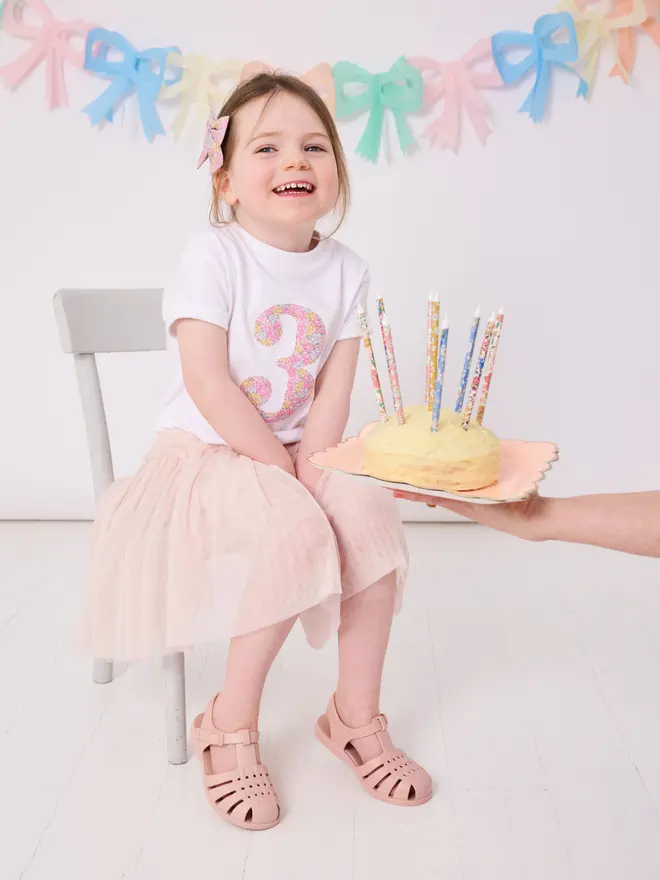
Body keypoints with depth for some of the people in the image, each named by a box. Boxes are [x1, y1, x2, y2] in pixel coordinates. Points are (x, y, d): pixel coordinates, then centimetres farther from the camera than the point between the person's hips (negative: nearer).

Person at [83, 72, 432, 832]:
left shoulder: (345, 270, 3)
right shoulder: (212, 255, -11)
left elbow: (334, 391, -2)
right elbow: (208, 385, -19)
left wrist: (311, 470, -17)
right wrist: (281, 467, -18)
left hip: (297, 454, 5)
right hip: (205, 451, -4)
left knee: (369, 518, -21)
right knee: (293, 534, -30)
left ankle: (355, 717, 0)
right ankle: (229, 725, -7)